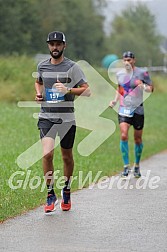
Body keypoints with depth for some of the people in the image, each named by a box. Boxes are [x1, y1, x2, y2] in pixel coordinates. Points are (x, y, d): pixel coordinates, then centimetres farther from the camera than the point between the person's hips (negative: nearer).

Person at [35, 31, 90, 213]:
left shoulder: (72, 67, -4)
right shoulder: (42, 66, 8)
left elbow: (87, 90, -8)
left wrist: (68, 90, -23)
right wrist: (39, 93, 9)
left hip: (66, 118, -2)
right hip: (46, 117, 2)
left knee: (67, 157, 9)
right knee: (47, 154, -16)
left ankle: (66, 191, 32)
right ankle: (50, 194, -4)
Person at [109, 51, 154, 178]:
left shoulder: (142, 72, -5)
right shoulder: (119, 74, 7)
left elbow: (151, 88, -1)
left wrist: (144, 87, -21)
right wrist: (115, 100, 7)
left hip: (138, 110, -2)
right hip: (124, 109, 2)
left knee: (138, 138, 7)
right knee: (124, 135, -15)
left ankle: (137, 166, 24)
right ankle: (126, 166, -9)